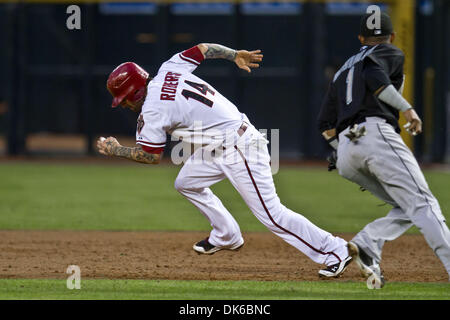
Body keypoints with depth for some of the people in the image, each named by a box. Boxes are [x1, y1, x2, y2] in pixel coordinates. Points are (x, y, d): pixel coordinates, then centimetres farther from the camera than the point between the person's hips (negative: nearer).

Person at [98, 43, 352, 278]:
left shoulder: (152, 109, -15)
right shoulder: (168, 70, 6)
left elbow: (152, 156, -7)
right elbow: (202, 49, 15)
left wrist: (116, 150, 7)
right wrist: (236, 55, 27)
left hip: (239, 149, -10)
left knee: (271, 214, -8)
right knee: (186, 183, 19)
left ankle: (334, 250, -6)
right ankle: (226, 237, 29)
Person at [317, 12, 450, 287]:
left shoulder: (343, 71, 34)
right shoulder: (391, 54, 14)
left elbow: (326, 124, 28)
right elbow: (374, 76, -11)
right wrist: (406, 108, -15)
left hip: (345, 151, 7)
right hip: (377, 134, -7)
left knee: (407, 209, 11)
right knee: (423, 204, -14)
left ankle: (365, 245, -15)